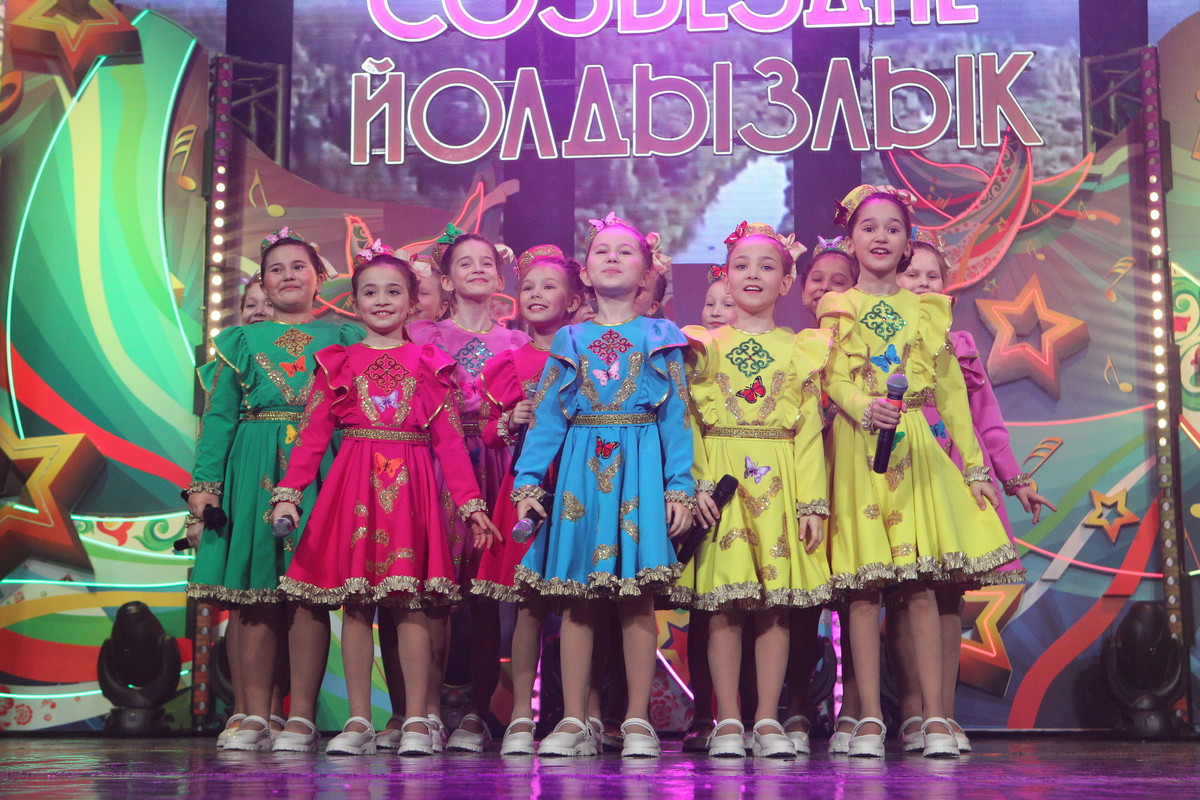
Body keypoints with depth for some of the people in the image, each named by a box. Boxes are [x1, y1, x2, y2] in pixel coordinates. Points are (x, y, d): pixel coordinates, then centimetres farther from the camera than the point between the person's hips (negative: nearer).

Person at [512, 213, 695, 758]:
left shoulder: (661, 338, 9)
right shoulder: (570, 340, 12)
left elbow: (677, 416, 4)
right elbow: (545, 415, 8)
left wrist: (680, 487, -5)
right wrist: (527, 480, -2)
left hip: (641, 469, -1)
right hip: (579, 468, 1)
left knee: (638, 599, -3)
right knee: (575, 600, 1)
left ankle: (637, 720, 5)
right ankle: (574, 721, 7)